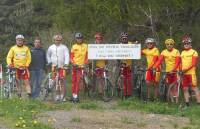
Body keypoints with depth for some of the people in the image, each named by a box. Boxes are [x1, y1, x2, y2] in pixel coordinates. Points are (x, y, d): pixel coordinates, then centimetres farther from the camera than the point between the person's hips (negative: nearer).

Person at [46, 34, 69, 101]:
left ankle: (63, 96, -5)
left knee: (62, 81, -7)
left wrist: (66, 64, -17)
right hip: (54, 66, 3)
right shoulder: (51, 47, 11)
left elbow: (67, 56, -5)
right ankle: (58, 95, 13)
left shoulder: (64, 47, 2)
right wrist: (49, 62, 11)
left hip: (62, 66, -3)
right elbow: (48, 55, 24)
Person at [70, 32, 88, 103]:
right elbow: (71, 57, 10)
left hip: (82, 65, -2)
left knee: (78, 80, -10)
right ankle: (73, 94, 15)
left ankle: (76, 95, -10)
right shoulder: (74, 46, 8)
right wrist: (73, 63, -6)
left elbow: (87, 56, 6)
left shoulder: (85, 46, 5)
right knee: (74, 80, 5)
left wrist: (85, 63, -6)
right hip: (75, 65, 2)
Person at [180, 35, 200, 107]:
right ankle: (187, 103, 11)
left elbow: (193, 64, -11)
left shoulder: (193, 52, -3)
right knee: (185, 89, 5)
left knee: (194, 88, -7)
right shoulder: (182, 53, 16)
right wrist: (181, 70, -2)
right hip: (184, 74, 6)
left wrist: (186, 69, -21)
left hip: (191, 73, -6)